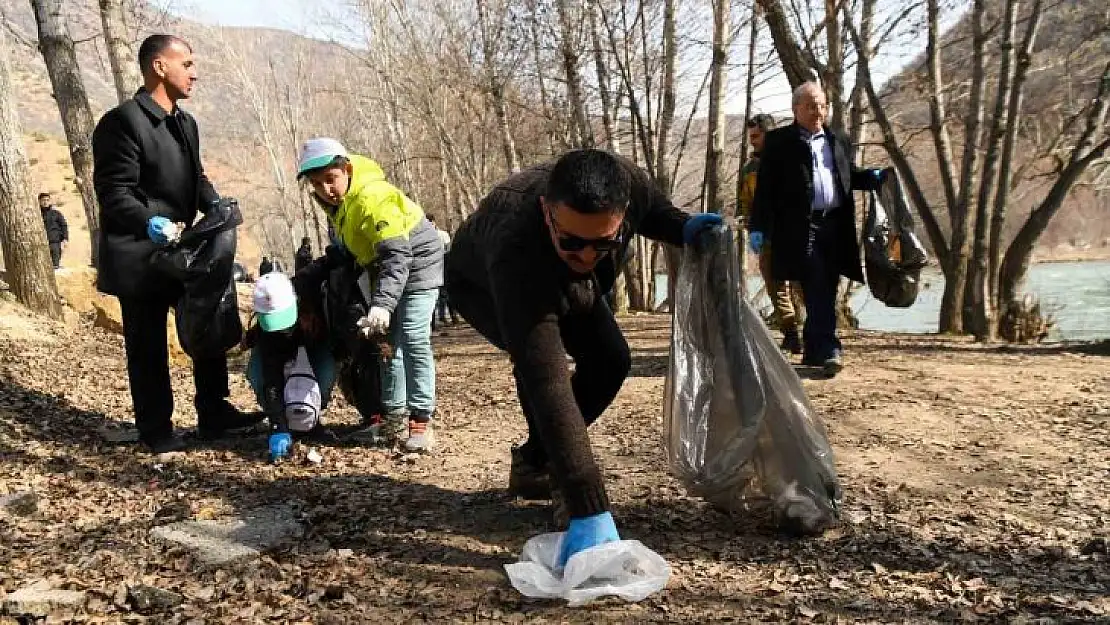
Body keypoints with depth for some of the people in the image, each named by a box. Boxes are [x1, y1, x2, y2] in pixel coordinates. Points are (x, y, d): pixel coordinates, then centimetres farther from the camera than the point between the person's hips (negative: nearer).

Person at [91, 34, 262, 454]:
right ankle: (156, 431, 16)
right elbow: (113, 191, -19)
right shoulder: (123, 121, -15)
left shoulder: (185, 123, 13)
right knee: (148, 347, 4)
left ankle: (214, 413, 25)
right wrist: (149, 222, -34)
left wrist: (215, 206, 0)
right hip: (140, 257, -8)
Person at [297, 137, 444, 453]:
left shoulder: (373, 198, -32)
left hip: (416, 262, -9)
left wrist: (382, 304, -48)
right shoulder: (336, 198, -5)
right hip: (384, 268, 9)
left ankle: (421, 421, -12)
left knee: (413, 340, -16)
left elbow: (397, 256, -39)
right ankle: (394, 417, 16)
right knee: (387, 341, 9)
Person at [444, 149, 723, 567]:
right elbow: (548, 384, -54)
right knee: (538, 362, -32)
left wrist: (684, 228, -31)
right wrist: (589, 509, -57)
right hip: (481, 286, -5)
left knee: (610, 359, -6)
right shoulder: (515, 252, -50)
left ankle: (532, 462, 12)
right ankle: (561, 487, -9)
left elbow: (653, 211, -6)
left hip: (563, 282, 6)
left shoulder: (628, 184, -35)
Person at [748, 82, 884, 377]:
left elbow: (849, 177, 25)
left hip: (835, 227, 6)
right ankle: (828, 349, -14)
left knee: (826, 291, 9)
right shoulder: (778, 141, 2)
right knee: (816, 289, -13)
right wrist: (758, 227, -10)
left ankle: (813, 350, 19)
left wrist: (876, 176, 5)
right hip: (800, 228, -5)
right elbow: (766, 187, -4)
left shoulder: (838, 141, 18)